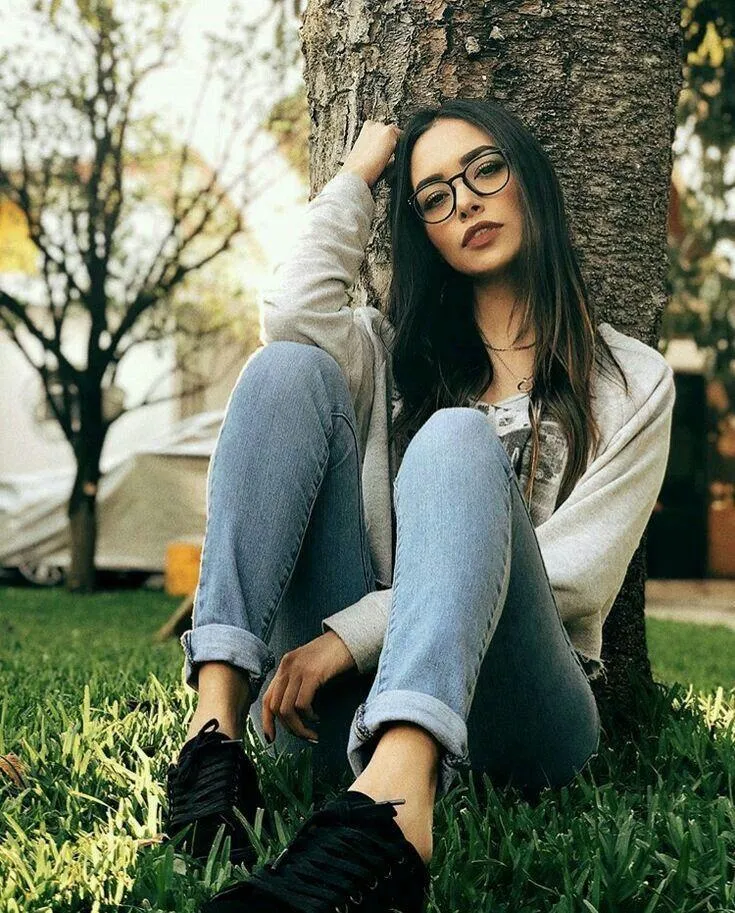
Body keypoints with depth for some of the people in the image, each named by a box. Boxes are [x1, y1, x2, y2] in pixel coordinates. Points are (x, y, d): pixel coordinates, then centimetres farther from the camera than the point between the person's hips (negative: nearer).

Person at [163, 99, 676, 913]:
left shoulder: (632, 380, 11)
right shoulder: (395, 351, 22)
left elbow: (574, 575, -4)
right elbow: (292, 316, -3)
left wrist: (349, 632, -13)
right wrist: (357, 176, 11)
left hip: (510, 715, -2)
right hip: (354, 693, 3)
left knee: (459, 440, -29)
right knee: (288, 368, -12)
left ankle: (391, 804, -56)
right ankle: (217, 720, -30)